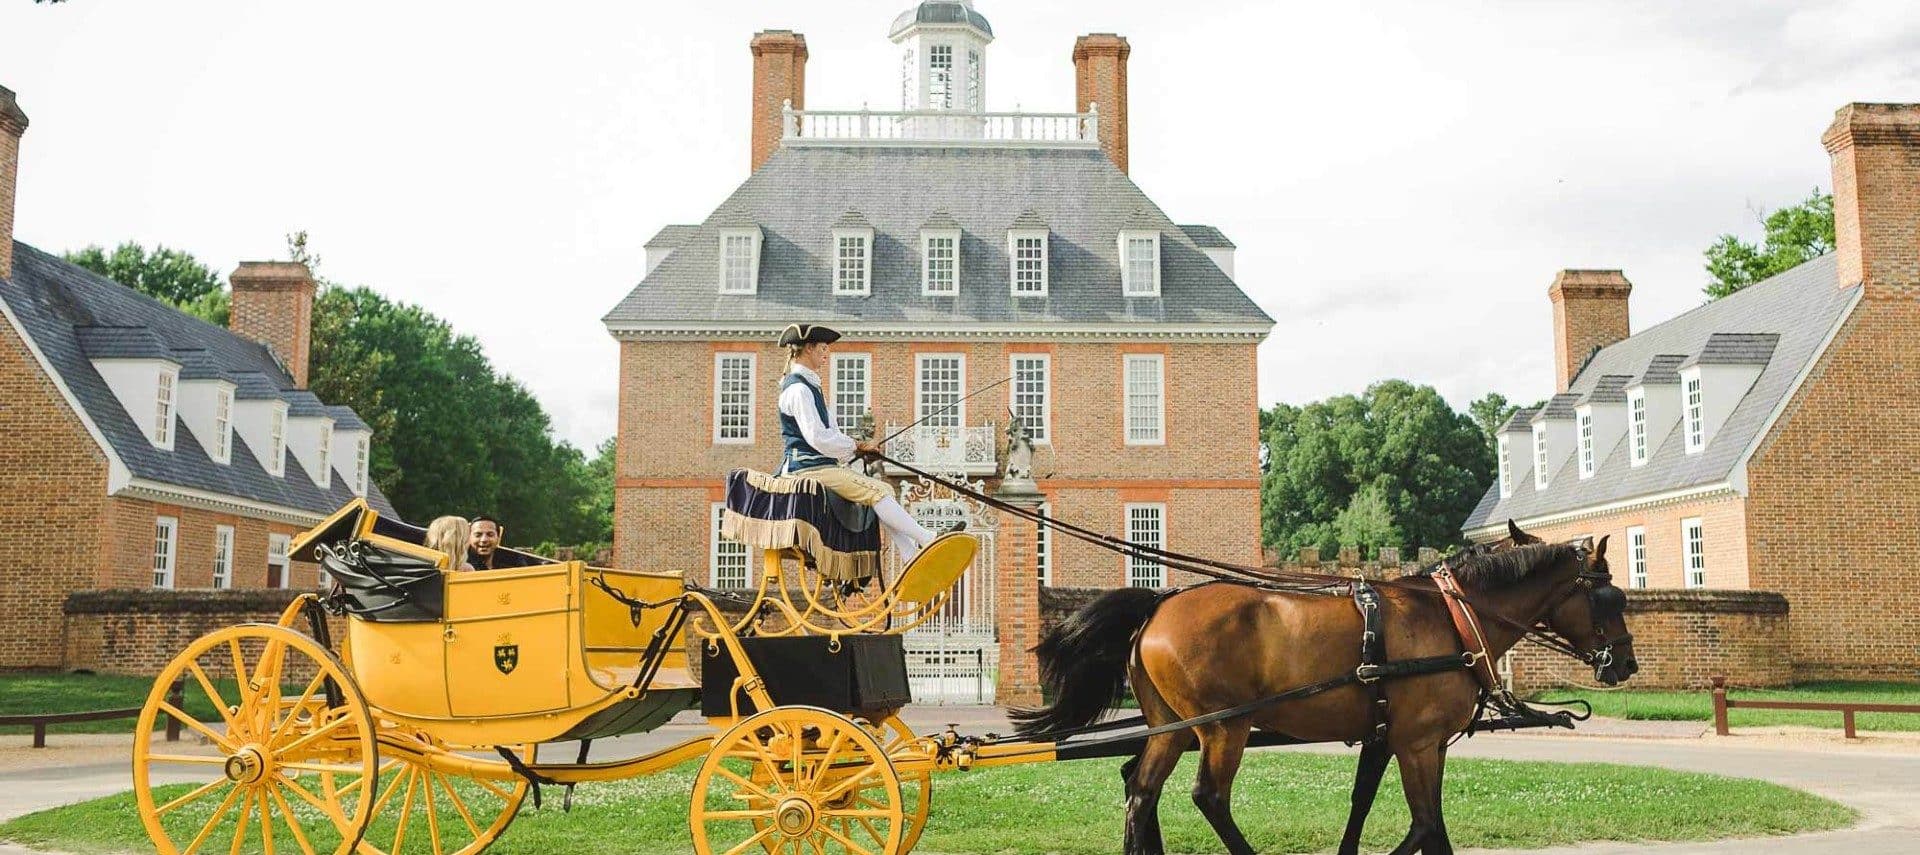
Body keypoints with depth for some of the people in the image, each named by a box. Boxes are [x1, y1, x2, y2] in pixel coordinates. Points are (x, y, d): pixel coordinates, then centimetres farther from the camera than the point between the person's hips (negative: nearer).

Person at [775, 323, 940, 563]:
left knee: (883, 490, 2)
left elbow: (828, 433, 20)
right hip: (809, 468, -10)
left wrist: (858, 447, 4)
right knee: (876, 491, -18)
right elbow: (818, 438, -20)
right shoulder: (798, 388, -13)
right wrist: (857, 446, -8)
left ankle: (911, 556, -6)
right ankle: (927, 541, -18)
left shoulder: (809, 385, 20)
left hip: (821, 465, 10)